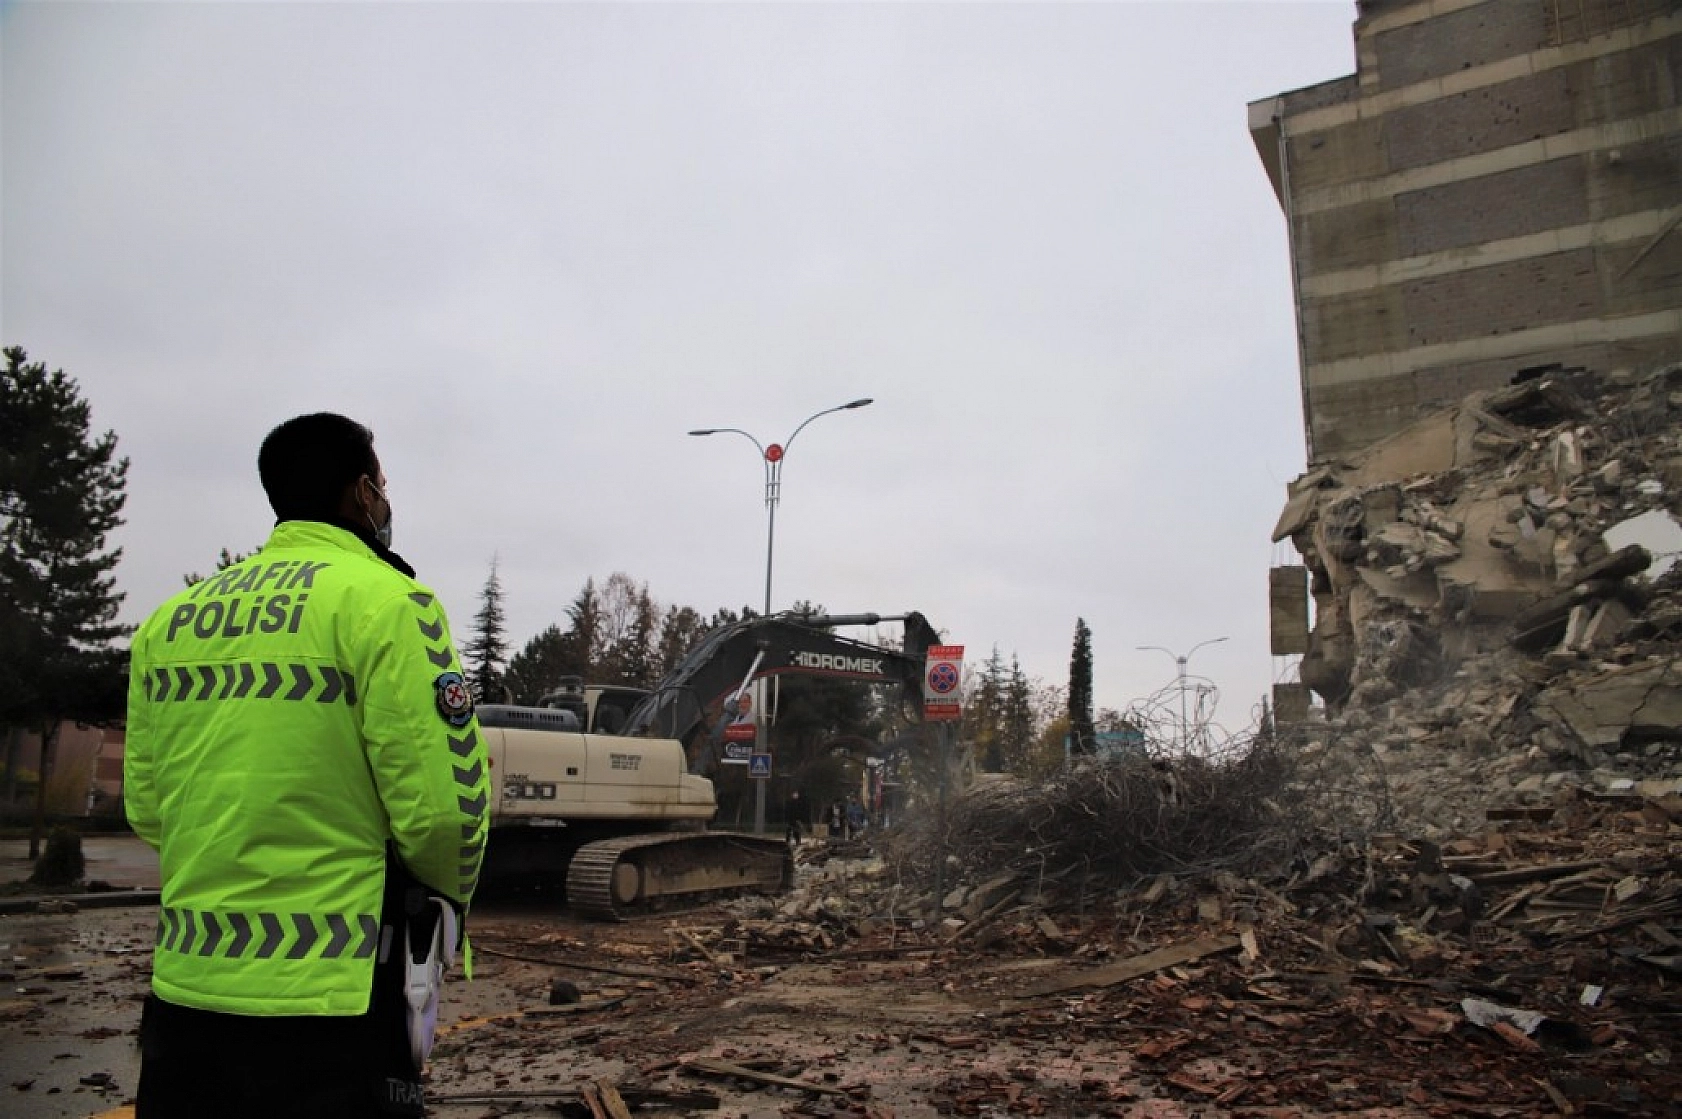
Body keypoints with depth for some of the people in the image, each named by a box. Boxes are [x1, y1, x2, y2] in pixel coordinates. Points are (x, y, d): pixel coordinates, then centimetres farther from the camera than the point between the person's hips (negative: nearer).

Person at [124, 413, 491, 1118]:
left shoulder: (169, 620, 9)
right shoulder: (385, 601, -11)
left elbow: (146, 807, 12)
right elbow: (441, 804, -16)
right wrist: (450, 893, 4)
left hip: (184, 987, 6)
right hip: (329, 999, -6)